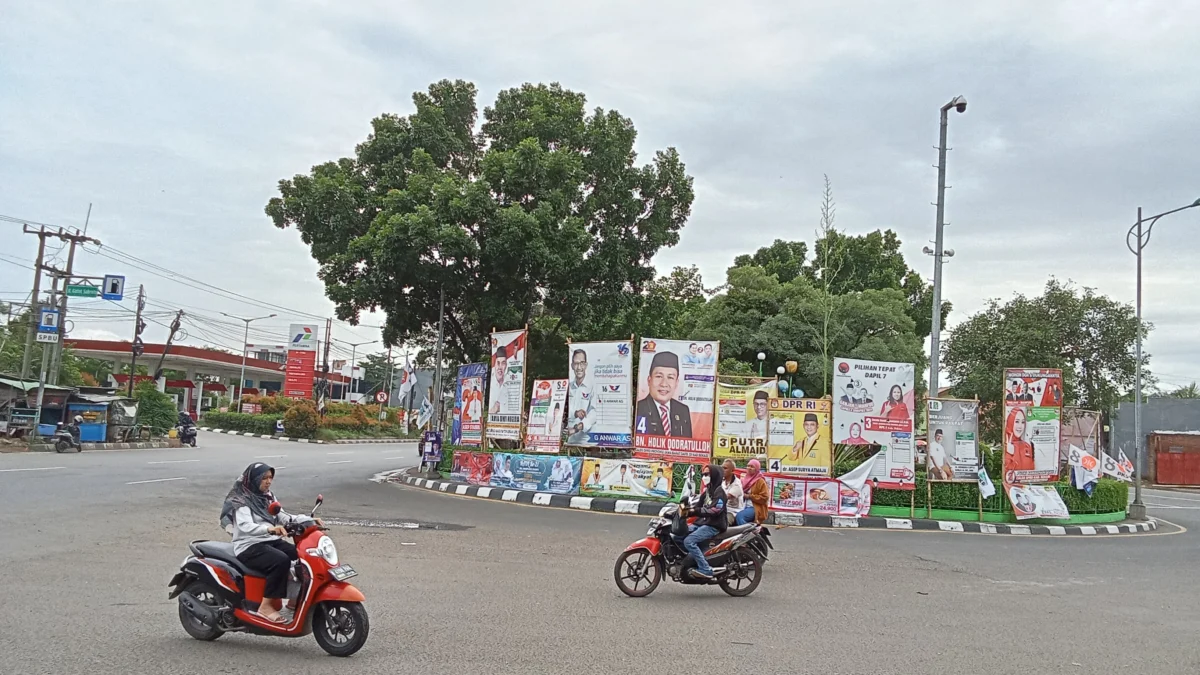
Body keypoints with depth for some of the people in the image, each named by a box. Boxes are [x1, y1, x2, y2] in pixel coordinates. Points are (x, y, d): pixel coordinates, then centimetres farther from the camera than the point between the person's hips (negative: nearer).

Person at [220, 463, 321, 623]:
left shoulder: (268, 497, 16)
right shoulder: (242, 501, -9)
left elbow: (283, 517, 9)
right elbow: (245, 526, -26)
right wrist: (269, 529, -44)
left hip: (272, 541, 7)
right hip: (249, 547, -7)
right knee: (281, 560, -34)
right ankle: (266, 606, -25)